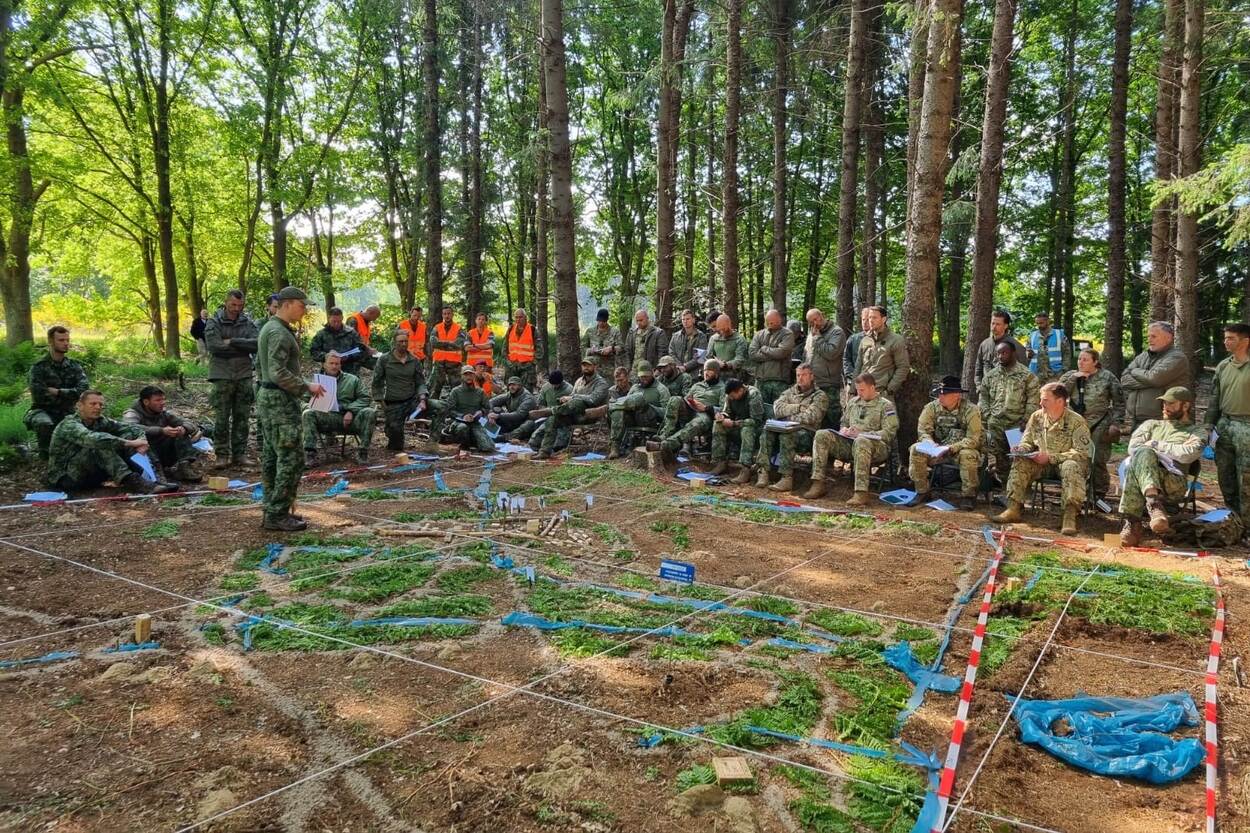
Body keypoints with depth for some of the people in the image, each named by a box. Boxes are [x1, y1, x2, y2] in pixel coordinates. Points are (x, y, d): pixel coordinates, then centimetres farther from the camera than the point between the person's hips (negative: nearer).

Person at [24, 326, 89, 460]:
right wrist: (70, 396, -9)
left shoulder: (74, 366, 4)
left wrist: (58, 392, -19)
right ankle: (45, 453, -7)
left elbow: (84, 390, -12)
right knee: (44, 424, -37)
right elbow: (40, 396, -19)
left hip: (67, 413, 4)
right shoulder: (38, 368, -8)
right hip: (43, 410, -3)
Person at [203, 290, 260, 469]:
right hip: (222, 375, -2)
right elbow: (214, 346, -14)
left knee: (242, 417, 7)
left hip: (244, 375, 2)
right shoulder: (214, 323, 0)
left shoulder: (248, 323, 6)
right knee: (221, 418, 0)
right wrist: (242, 347, -9)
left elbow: (257, 343, -10)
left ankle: (240, 453, 15)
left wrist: (232, 342, -13)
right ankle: (222, 455, 8)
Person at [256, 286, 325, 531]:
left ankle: (272, 511, 19)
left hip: (269, 397, 11)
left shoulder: (269, 328, 17)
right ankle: (278, 515, -6)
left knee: (273, 457, 13)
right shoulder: (280, 333, -16)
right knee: (292, 458, -9)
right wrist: (306, 387, -17)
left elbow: (259, 363, 23)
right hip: (281, 400, -11)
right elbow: (278, 371, -24)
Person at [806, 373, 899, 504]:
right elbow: (844, 422, 31)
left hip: (878, 447, -6)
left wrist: (861, 434, -15)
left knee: (861, 442, -42)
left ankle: (861, 492, -45)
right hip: (849, 443, 6)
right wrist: (844, 430, 5)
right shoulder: (852, 402, 22)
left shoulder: (886, 406, 3)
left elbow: (888, 434, -7)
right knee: (821, 435, -16)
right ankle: (818, 483, -21)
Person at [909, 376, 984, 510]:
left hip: (961, 449, -4)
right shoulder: (931, 407, -4)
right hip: (937, 448, 4)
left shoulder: (970, 410, -16)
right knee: (916, 450, -20)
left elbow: (973, 439, -21)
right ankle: (922, 493, -10)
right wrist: (931, 444, -27)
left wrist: (951, 448, -32)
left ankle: (968, 495, -16)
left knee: (968, 455, -36)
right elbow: (923, 430, -6)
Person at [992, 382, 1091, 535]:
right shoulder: (1037, 417, 1)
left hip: (1067, 462, -5)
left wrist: (1050, 457, -26)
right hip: (1043, 462, 5)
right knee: (1020, 463, -21)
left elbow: (1081, 453, -19)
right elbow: (1028, 442, 11)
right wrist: (1021, 449, -15)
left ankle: (1070, 516, -40)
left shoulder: (1077, 421, -14)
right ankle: (1014, 508, -26)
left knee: (1071, 467, -38)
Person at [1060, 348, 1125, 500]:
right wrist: (1073, 379, -10)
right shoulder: (1070, 376, 10)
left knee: (1098, 461, -2)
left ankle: (1099, 495, 8)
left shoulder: (1107, 377, 2)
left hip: (1100, 425, -3)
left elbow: (1118, 403, 4)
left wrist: (1115, 423, -3)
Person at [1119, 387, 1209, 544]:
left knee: (1135, 468, -37)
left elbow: (1189, 454, 0)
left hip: (1174, 483, -3)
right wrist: (1147, 454, -4)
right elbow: (1133, 446, 15)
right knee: (1142, 453, -35)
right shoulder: (1151, 424, 34)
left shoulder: (1198, 431, 23)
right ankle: (1154, 502, -49)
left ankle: (1132, 522, -46)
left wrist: (1156, 444, 6)